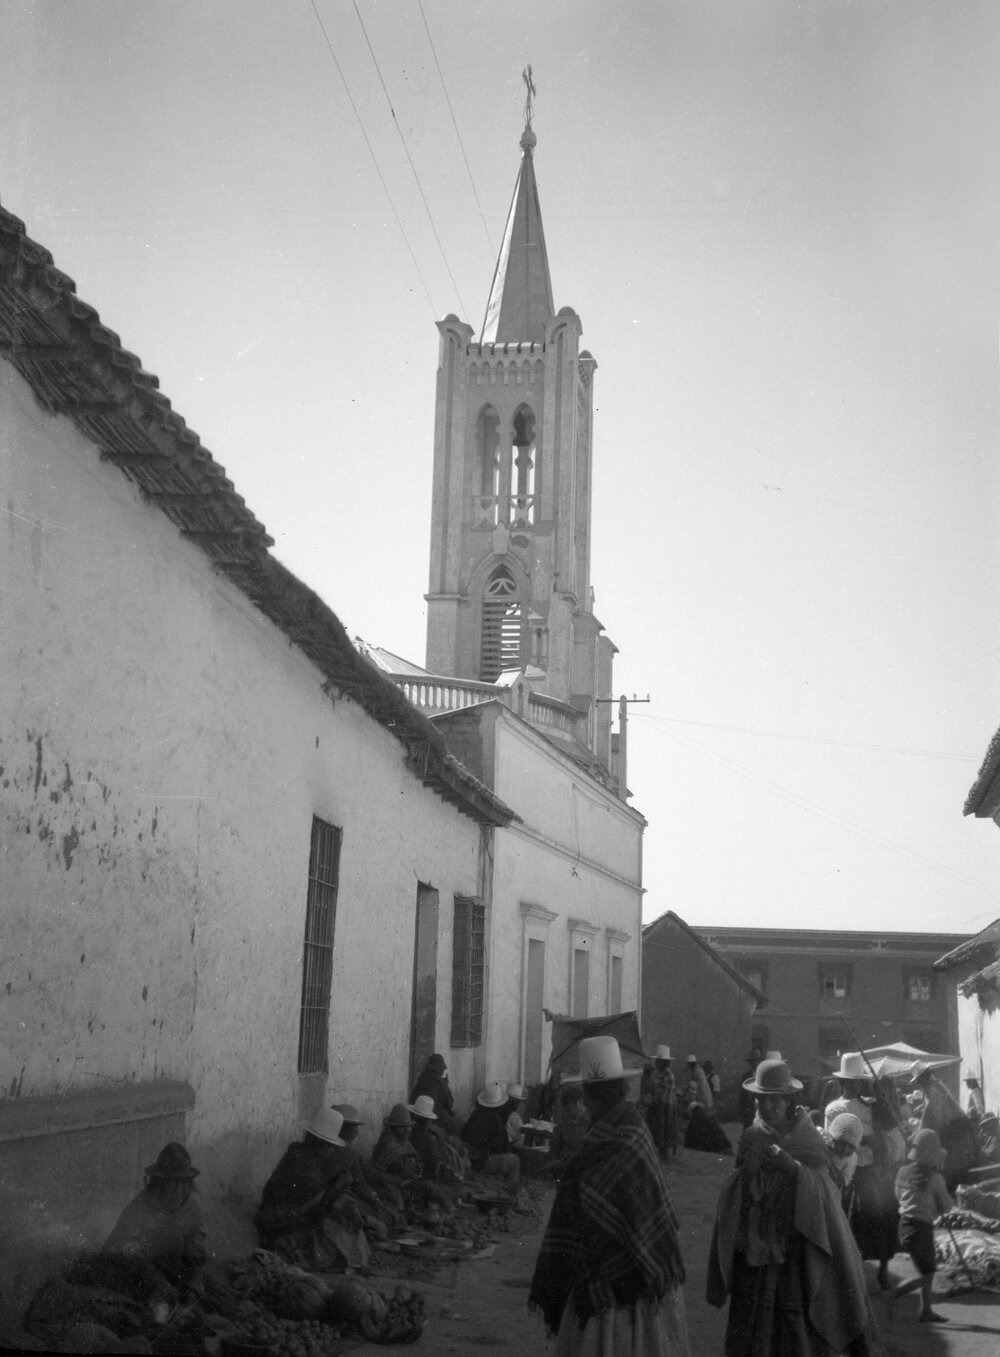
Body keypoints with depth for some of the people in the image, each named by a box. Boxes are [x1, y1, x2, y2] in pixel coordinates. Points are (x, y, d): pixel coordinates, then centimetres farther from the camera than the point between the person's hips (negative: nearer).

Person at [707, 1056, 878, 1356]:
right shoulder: (752, 1138, 4)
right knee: (753, 1326, -1)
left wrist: (793, 1168, -26)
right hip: (756, 1248, 2)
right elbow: (739, 1197, 2)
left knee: (799, 1321, -5)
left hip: (800, 1247, -2)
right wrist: (748, 1170, -17)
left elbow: (822, 1190, -10)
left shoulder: (808, 1140, -2)